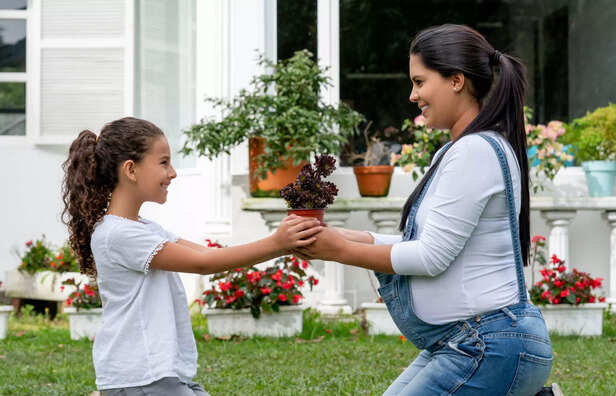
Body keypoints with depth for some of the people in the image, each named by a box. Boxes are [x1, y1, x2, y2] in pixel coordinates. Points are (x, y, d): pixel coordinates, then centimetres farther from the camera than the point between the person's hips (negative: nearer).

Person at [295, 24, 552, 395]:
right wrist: (348, 236, 5)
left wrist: (341, 250, -9)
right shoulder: (451, 153, 16)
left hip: (492, 347, -11)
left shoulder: (475, 152, -17)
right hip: (459, 343, 11)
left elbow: (432, 256, -18)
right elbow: (425, 243, 14)